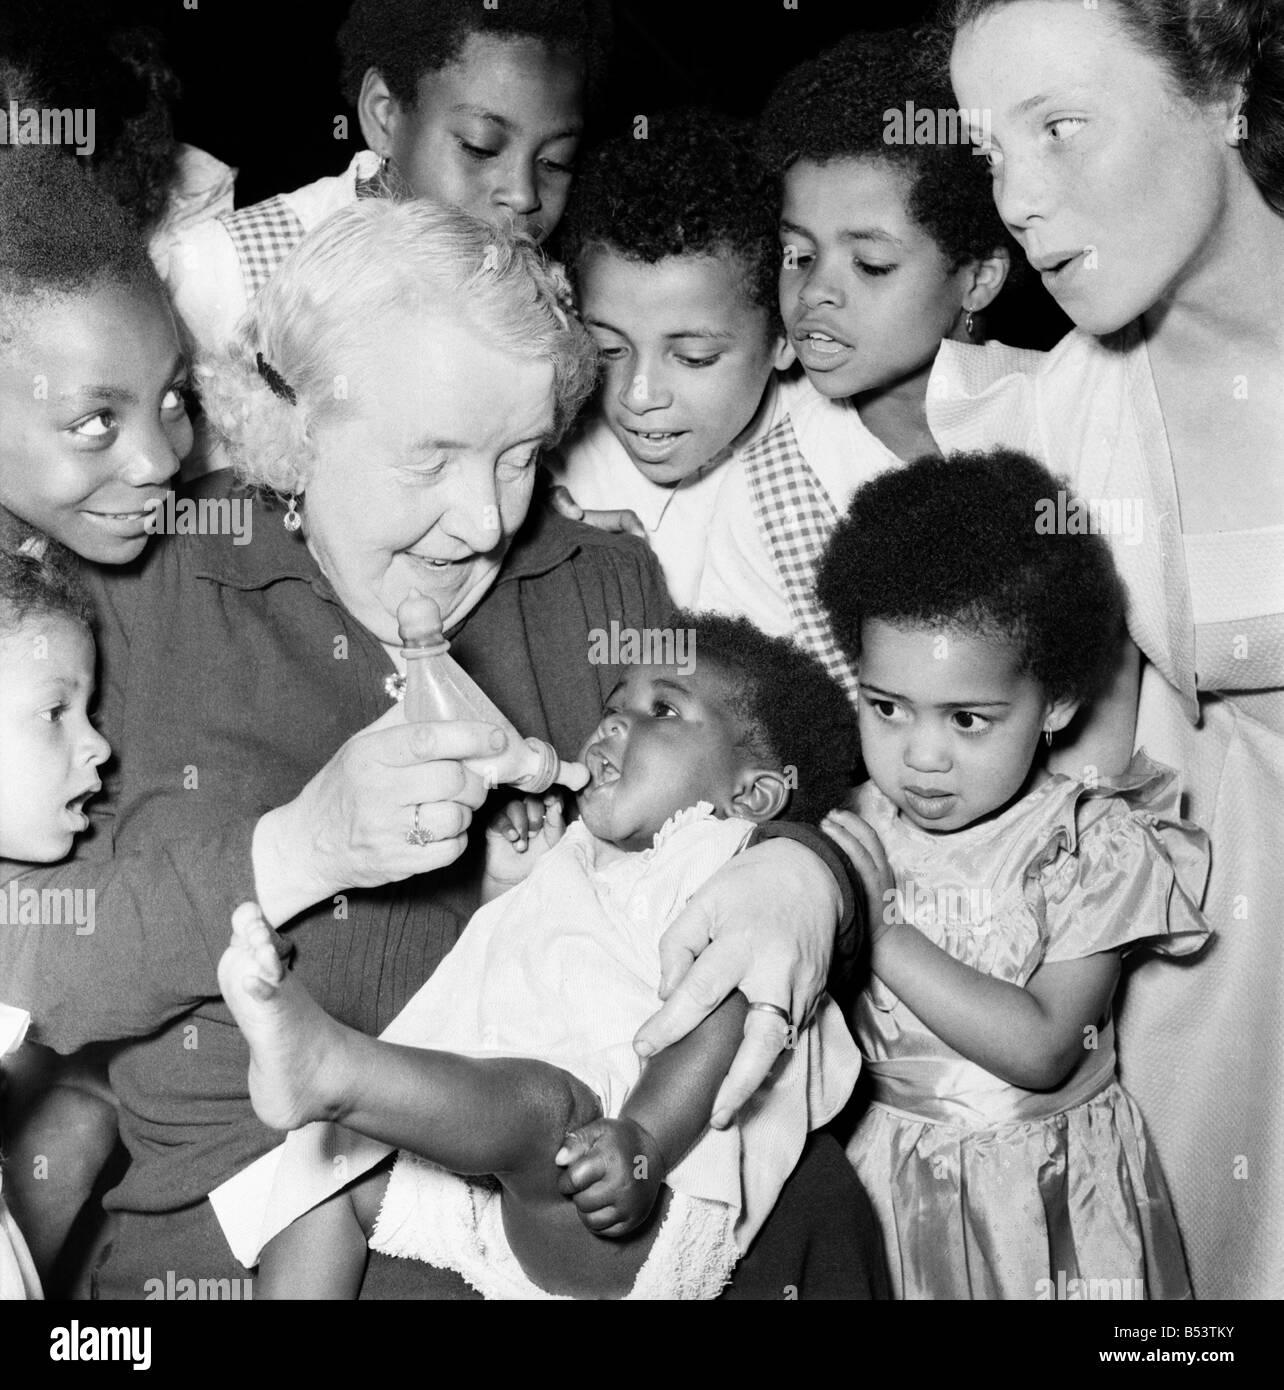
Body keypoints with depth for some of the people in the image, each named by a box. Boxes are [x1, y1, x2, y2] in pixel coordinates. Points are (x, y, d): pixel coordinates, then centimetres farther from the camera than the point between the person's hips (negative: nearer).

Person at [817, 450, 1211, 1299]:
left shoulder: (1095, 843, -16)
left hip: (1051, 1191, -2)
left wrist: (879, 927, -26)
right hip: (893, 1183, 2)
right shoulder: (854, 830, -6)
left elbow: (1041, 1051, -25)